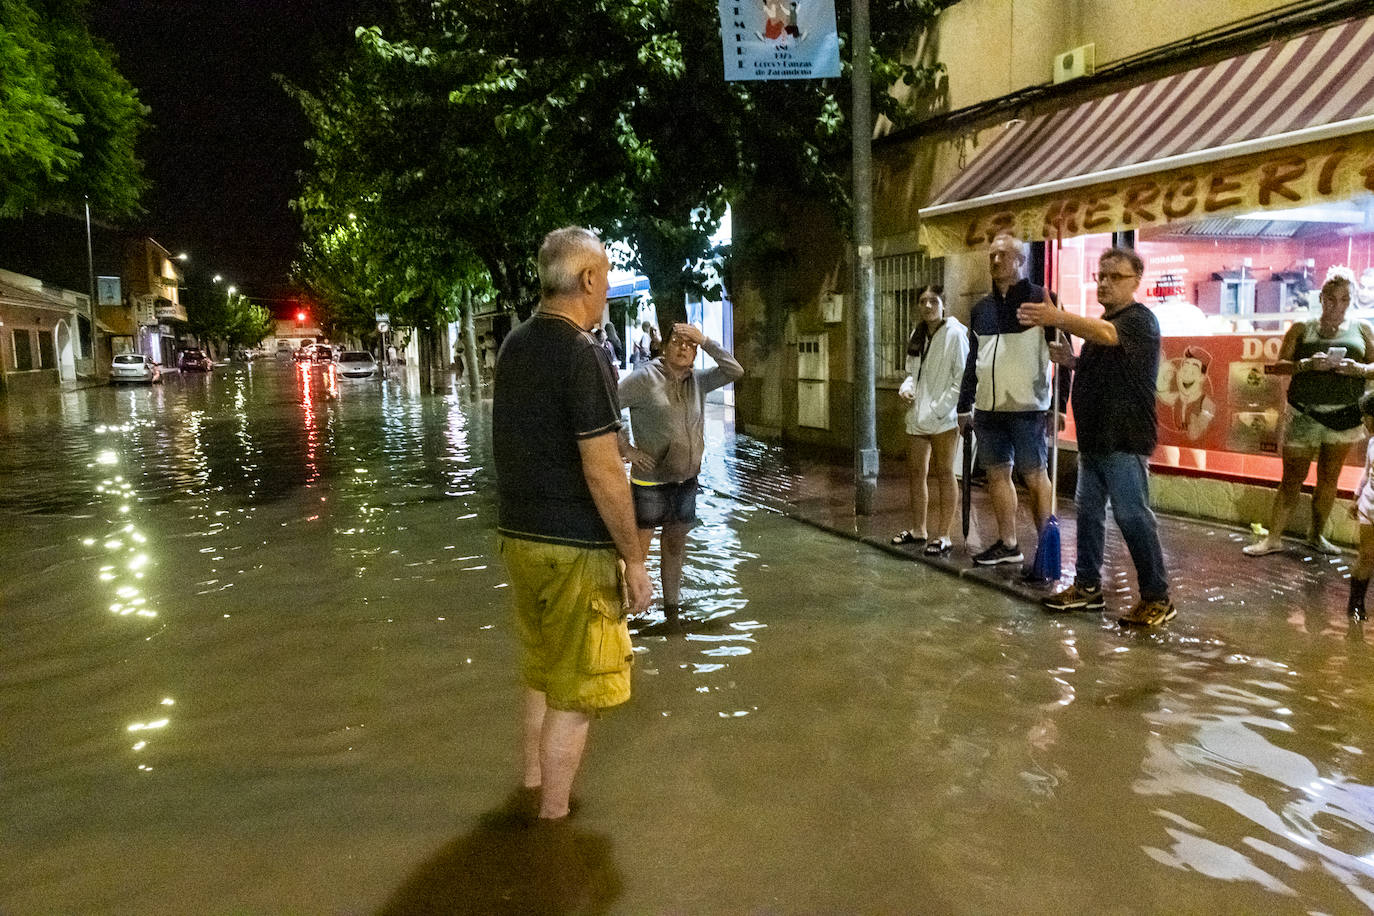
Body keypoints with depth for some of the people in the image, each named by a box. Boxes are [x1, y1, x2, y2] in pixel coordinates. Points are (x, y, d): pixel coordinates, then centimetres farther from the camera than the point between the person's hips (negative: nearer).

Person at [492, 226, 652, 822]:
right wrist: (635, 560, -14)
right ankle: (552, 822, 15)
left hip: (517, 536, 8)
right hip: (575, 549, -8)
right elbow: (602, 472, -21)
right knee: (574, 695, 5)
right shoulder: (583, 354, -18)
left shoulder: (514, 347, 7)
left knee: (541, 677, 23)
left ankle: (533, 789, 36)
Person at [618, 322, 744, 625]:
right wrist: (626, 449, -14)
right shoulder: (644, 378, -10)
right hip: (650, 481, -6)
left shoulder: (697, 380, 6)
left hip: (686, 480, 6)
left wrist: (705, 341, -8)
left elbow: (735, 371, -1)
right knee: (639, 547, -1)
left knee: (675, 543, 18)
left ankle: (671, 604, 33)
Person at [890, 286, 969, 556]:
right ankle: (918, 529, 27)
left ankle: (944, 535, 7)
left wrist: (938, 410, -16)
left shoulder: (955, 333, -10)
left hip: (944, 417, -7)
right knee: (915, 472, 13)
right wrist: (907, 387, 2)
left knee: (944, 473, 0)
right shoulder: (917, 334, 12)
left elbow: (962, 377, -13)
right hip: (917, 416, 7)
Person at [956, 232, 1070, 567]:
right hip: (988, 408, 6)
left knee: (1035, 476, -2)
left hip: (1027, 408, -6)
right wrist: (964, 405, 17)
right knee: (997, 474, 9)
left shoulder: (1041, 299, -4)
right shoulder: (981, 308, 14)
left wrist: (1060, 403, -12)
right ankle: (1008, 544, 19)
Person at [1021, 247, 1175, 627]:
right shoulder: (1100, 322, 18)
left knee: (1133, 516, -6)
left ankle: (1157, 598, 4)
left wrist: (1059, 319, -49)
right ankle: (1087, 587, 24)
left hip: (1125, 440, -9)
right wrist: (1072, 361, 8)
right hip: (1094, 437, 9)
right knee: (1088, 512, 13)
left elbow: (1106, 334, -34)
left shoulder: (1139, 320, -11)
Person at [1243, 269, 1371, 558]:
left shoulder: (1361, 330, 7)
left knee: (1329, 479, 10)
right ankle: (1273, 538, 7)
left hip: (1345, 416, 2)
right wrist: (1307, 364, -19)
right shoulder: (1302, 329, 4)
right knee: (1292, 479, 0)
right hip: (1305, 414, -2)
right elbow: (1279, 365, -2)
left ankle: (1317, 535, 24)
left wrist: (1359, 369, -15)